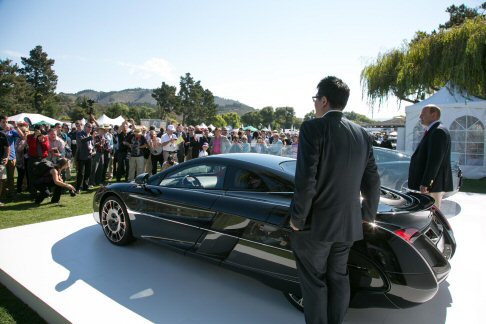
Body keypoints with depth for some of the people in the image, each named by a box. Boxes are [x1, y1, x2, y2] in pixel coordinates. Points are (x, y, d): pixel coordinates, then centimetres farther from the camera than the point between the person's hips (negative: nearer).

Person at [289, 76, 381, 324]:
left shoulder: (312, 128, -15)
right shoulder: (361, 134, 5)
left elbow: (306, 180, -22)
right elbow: (372, 181, 9)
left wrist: (297, 218, -11)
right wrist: (368, 214, 20)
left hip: (316, 222, -6)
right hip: (348, 223, 7)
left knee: (314, 282, 10)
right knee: (338, 278, 20)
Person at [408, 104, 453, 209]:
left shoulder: (438, 131, -16)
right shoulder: (433, 130, 16)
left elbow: (435, 160, -23)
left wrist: (425, 183, -23)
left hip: (432, 184, -10)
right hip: (434, 183, 10)